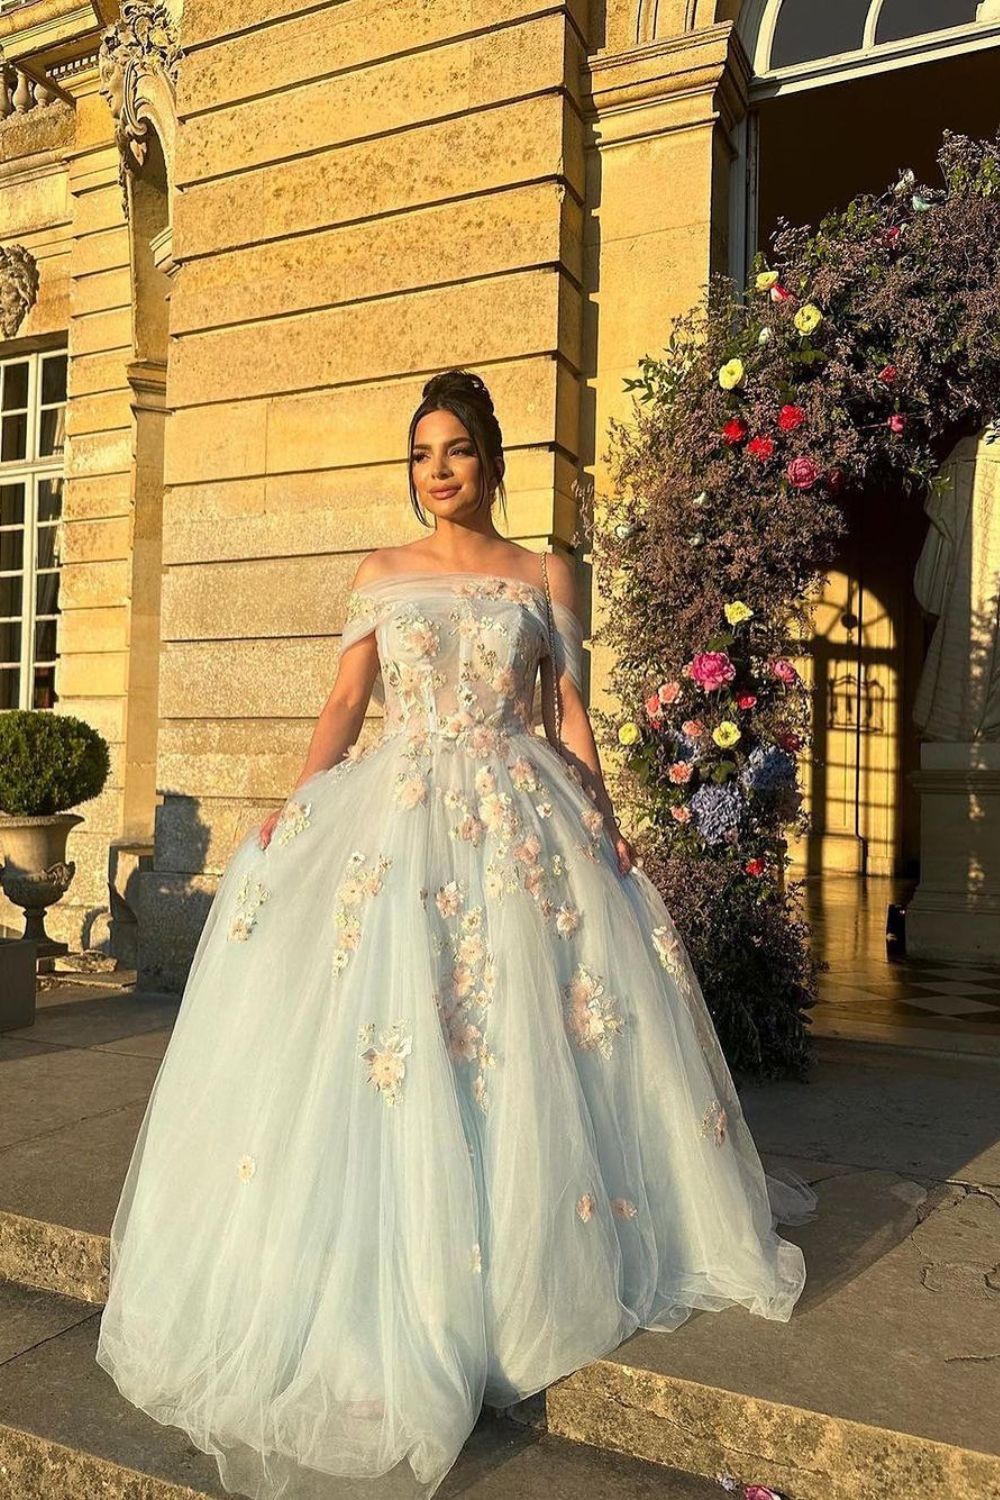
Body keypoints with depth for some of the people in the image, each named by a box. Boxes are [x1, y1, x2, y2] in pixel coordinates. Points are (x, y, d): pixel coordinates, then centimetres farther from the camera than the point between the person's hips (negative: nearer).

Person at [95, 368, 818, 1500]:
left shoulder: (542, 577, 10)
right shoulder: (381, 576, 11)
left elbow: (568, 712, 8)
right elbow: (345, 703, 5)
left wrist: (605, 826, 1)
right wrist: (291, 809, -7)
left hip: (521, 822, 0)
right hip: (396, 814, 1)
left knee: (520, 1033, 2)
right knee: (380, 1023, -4)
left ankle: (524, 1246, 24)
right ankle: (389, 1279, 12)